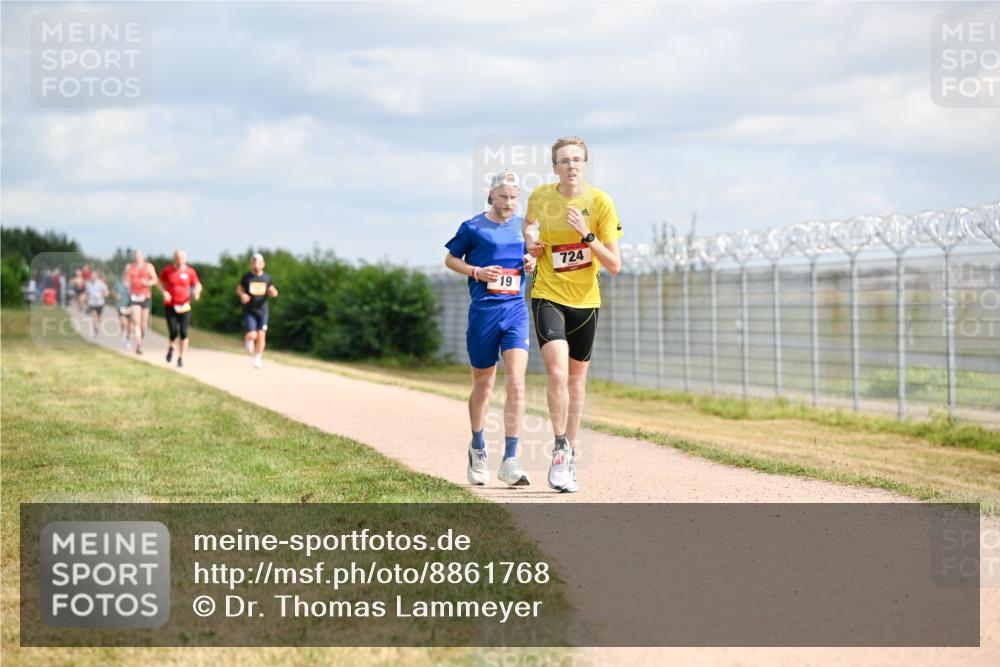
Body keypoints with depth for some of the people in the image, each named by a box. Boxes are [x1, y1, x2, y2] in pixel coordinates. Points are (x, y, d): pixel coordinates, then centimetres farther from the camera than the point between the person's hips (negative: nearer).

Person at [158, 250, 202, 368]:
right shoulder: (167, 270, 0)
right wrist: (164, 292, -7)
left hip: (184, 306, 1)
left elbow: (197, 284, 10)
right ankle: (171, 347, 26)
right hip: (170, 306, -1)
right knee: (173, 332, -9)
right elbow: (160, 283, 12)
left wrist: (197, 291, -12)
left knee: (183, 333, -4)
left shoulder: (190, 271, 1)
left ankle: (181, 357, 11)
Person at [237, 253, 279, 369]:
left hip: (262, 310, 2)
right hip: (249, 311, -2)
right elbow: (239, 288, 10)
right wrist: (242, 294, -12)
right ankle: (247, 340, 27)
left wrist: (273, 292, -8)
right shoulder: (246, 277, 0)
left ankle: (257, 359, 11)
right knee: (252, 335, -12)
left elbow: (271, 291, 15)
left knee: (261, 335, -3)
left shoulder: (267, 277, 6)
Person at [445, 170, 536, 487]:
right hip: (483, 311, -2)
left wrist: (533, 263, 2)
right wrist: (476, 272, -8)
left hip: (516, 310, 2)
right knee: (483, 385, 10)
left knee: (516, 383, -13)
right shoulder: (472, 228, 1)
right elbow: (450, 259, 9)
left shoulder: (523, 227, 11)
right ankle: (477, 450, 33)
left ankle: (510, 460, -12)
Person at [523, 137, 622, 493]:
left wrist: (587, 236, -23)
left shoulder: (600, 202, -9)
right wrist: (532, 241, 0)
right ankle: (560, 449, -10)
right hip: (548, 296, -1)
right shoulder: (540, 196, -4)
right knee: (557, 370, -21)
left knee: (577, 377, 11)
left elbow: (615, 266, -10)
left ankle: (570, 455, 25)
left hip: (585, 300, 1)